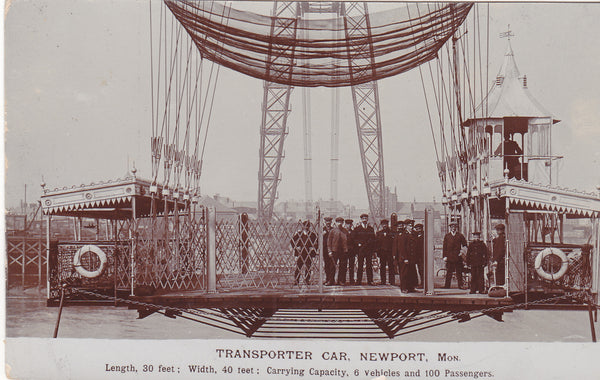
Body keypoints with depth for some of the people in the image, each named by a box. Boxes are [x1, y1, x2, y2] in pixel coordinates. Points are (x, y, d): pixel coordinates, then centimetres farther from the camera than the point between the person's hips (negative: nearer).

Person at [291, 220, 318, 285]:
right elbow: (292, 241, 11)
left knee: (308, 268, 1)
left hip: (308, 254, 0)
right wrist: (296, 248, 0)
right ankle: (296, 281, 3)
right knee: (298, 267, -2)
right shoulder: (298, 234, 7)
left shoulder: (312, 234, 7)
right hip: (300, 253, 0)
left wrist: (313, 248, -3)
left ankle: (307, 281, 8)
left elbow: (316, 243, 11)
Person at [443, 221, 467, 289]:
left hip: (458, 256, -1)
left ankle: (460, 285, 4)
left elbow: (465, 245, 9)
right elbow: (444, 247, 6)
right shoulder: (447, 236, 10)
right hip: (449, 257, 1)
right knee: (449, 272, 2)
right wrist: (444, 256, -2)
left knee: (459, 272, 1)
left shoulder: (460, 235, 8)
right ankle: (447, 285, 5)